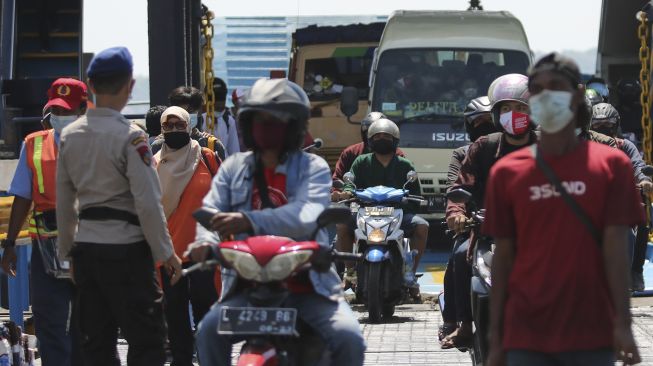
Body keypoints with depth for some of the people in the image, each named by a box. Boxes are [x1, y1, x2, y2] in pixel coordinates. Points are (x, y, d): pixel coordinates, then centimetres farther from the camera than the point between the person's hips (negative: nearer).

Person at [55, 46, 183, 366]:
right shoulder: (130, 136, -13)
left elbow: (64, 202, 12)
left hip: (85, 247, 6)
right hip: (126, 247, -6)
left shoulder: (69, 135, 7)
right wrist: (166, 253, -6)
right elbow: (148, 202, -15)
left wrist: (68, 251, 21)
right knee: (147, 340, -2)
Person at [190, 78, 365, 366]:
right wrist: (206, 240, -27)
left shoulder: (313, 168, 1)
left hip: (308, 285, -2)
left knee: (349, 339, -23)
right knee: (210, 330, -24)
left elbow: (306, 216, -19)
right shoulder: (234, 168, 12)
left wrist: (250, 221, -36)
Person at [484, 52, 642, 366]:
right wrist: (495, 338, 2)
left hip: (592, 333, -1)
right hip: (526, 335, 1)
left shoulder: (610, 164, 2)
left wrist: (623, 323, -11)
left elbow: (615, 248, -2)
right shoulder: (506, 172, 5)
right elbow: (503, 257, 6)